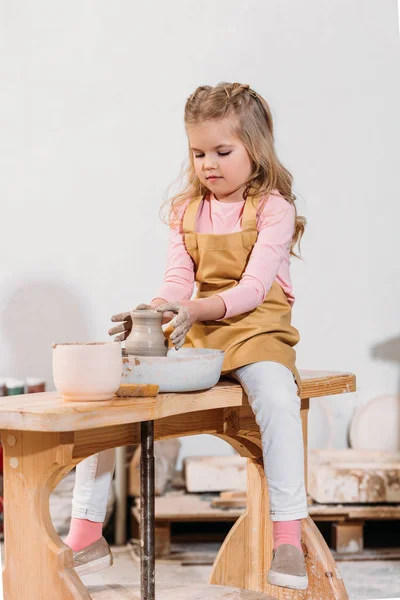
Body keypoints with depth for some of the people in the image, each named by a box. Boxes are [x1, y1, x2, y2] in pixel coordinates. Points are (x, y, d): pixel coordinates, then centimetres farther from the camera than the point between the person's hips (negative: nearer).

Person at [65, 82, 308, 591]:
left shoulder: (273, 209, -6)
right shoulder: (186, 211, 11)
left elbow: (253, 287, -16)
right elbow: (177, 280, 5)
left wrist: (198, 309, -33)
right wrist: (152, 312, -18)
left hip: (256, 330, -5)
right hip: (195, 332, 5)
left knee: (275, 392, -39)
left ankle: (288, 535, -30)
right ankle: (85, 532, -6)